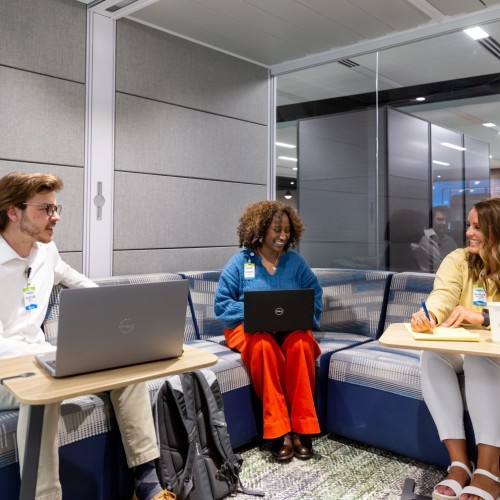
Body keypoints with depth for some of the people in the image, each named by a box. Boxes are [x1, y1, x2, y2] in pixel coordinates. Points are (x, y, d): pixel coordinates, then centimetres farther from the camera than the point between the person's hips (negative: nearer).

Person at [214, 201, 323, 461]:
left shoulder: (296, 261, 9)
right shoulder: (239, 262, 2)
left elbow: (315, 298, 5)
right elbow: (221, 305, -4)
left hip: (291, 328, 2)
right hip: (249, 328, -1)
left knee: (300, 344, -34)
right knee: (264, 346, -37)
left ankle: (301, 427, -25)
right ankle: (279, 430, -30)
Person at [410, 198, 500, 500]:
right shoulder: (458, 260, 4)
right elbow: (443, 295, -14)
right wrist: (428, 315, -37)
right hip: (460, 347, 3)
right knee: (433, 356, -29)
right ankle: (459, 462, -28)